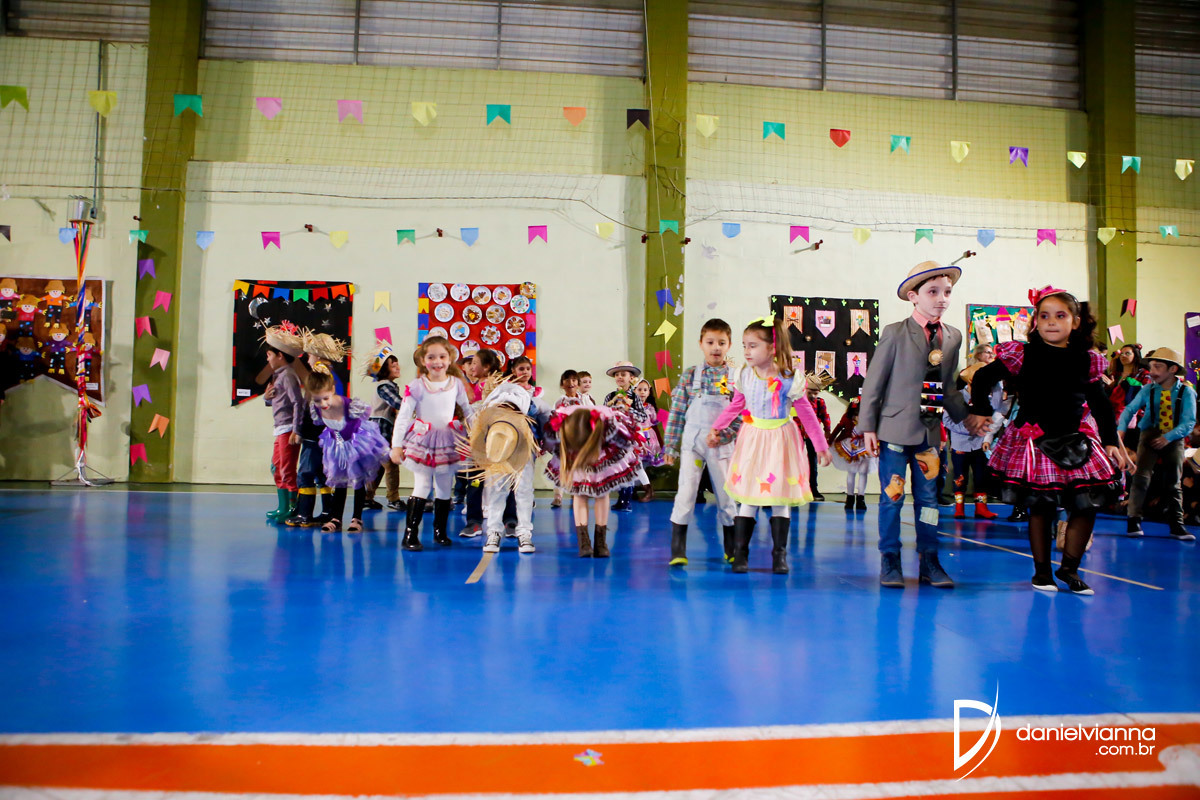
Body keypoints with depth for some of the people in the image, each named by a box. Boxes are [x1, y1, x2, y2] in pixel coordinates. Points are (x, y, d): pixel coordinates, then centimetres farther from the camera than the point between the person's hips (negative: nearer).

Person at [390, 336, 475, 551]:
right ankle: (410, 534, -4)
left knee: (445, 489, 9)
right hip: (423, 441, -3)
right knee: (422, 487, -9)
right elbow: (403, 416, -9)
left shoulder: (456, 384, 0)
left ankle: (440, 531, 23)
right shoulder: (417, 386, -11)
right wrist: (396, 445, -12)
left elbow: (468, 410, 13)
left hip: (448, 441, 4)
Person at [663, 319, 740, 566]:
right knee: (686, 492, -6)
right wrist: (670, 446, 0)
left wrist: (723, 434, -16)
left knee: (726, 495, 10)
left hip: (722, 445, 1)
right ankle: (678, 551, 0)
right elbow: (676, 412, 2)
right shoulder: (690, 375, 1)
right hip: (692, 442, 0)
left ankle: (731, 550, 25)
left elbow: (742, 414, -3)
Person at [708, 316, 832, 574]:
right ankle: (740, 553, 8)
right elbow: (735, 406, 13)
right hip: (752, 439, 2)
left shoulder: (788, 380, -13)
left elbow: (807, 415, -3)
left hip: (780, 441, -2)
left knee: (780, 499, 3)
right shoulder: (743, 376, -4)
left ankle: (779, 555, 13)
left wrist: (821, 446, 2)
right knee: (748, 499, 1)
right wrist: (715, 429, 9)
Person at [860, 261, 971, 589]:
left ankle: (929, 562, 19)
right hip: (896, 430, -4)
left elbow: (948, 386, 18)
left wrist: (966, 416, 10)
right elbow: (873, 382, -5)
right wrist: (868, 428, -8)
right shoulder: (895, 333, -5)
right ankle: (890, 562, 14)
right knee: (892, 497, 2)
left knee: (929, 499, 9)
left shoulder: (953, 337, 9)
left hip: (930, 432, 4)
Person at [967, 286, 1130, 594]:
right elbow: (982, 378, 5)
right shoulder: (1022, 355, -5)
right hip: (1035, 441, -3)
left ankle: (1070, 567, 19)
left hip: (1077, 442, 3)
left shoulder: (1087, 360, 3)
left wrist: (1111, 441, 4)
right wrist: (981, 411, 2)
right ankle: (1042, 571, 20)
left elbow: (1101, 405, 9)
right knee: (1041, 507, 5)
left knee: (1086, 506, 0)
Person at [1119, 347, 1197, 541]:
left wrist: (1168, 437, -23)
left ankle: (1177, 525, 16)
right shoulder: (1148, 390, -3)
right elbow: (1129, 410, -4)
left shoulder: (1186, 392, -7)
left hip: (1174, 439, 0)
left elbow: (1188, 422, -12)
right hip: (1150, 436, 0)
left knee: (1174, 483, 8)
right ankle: (1134, 520, -4)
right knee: (1141, 476, -13)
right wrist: (1120, 430, -21)